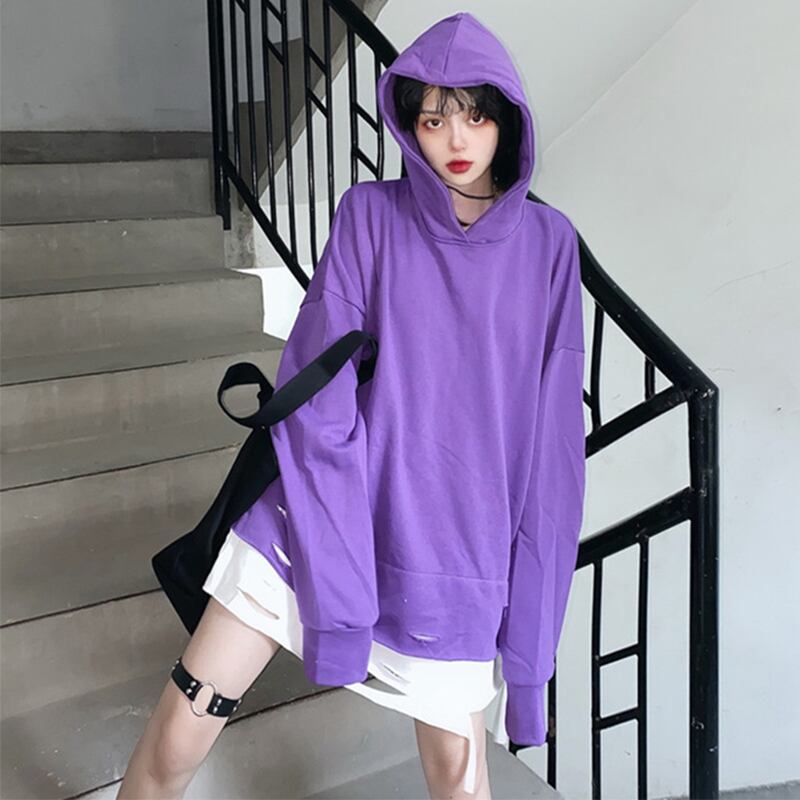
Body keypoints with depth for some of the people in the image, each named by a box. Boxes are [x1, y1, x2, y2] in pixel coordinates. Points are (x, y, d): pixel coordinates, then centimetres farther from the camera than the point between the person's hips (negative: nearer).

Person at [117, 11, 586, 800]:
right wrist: (338, 582, -15)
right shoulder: (370, 216, -4)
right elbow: (317, 399, -8)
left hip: (453, 546, 1)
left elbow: (551, 429, 1)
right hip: (321, 514, 0)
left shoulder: (547, 242, 1)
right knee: (179, 730, 0)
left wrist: (530, 597, -2)